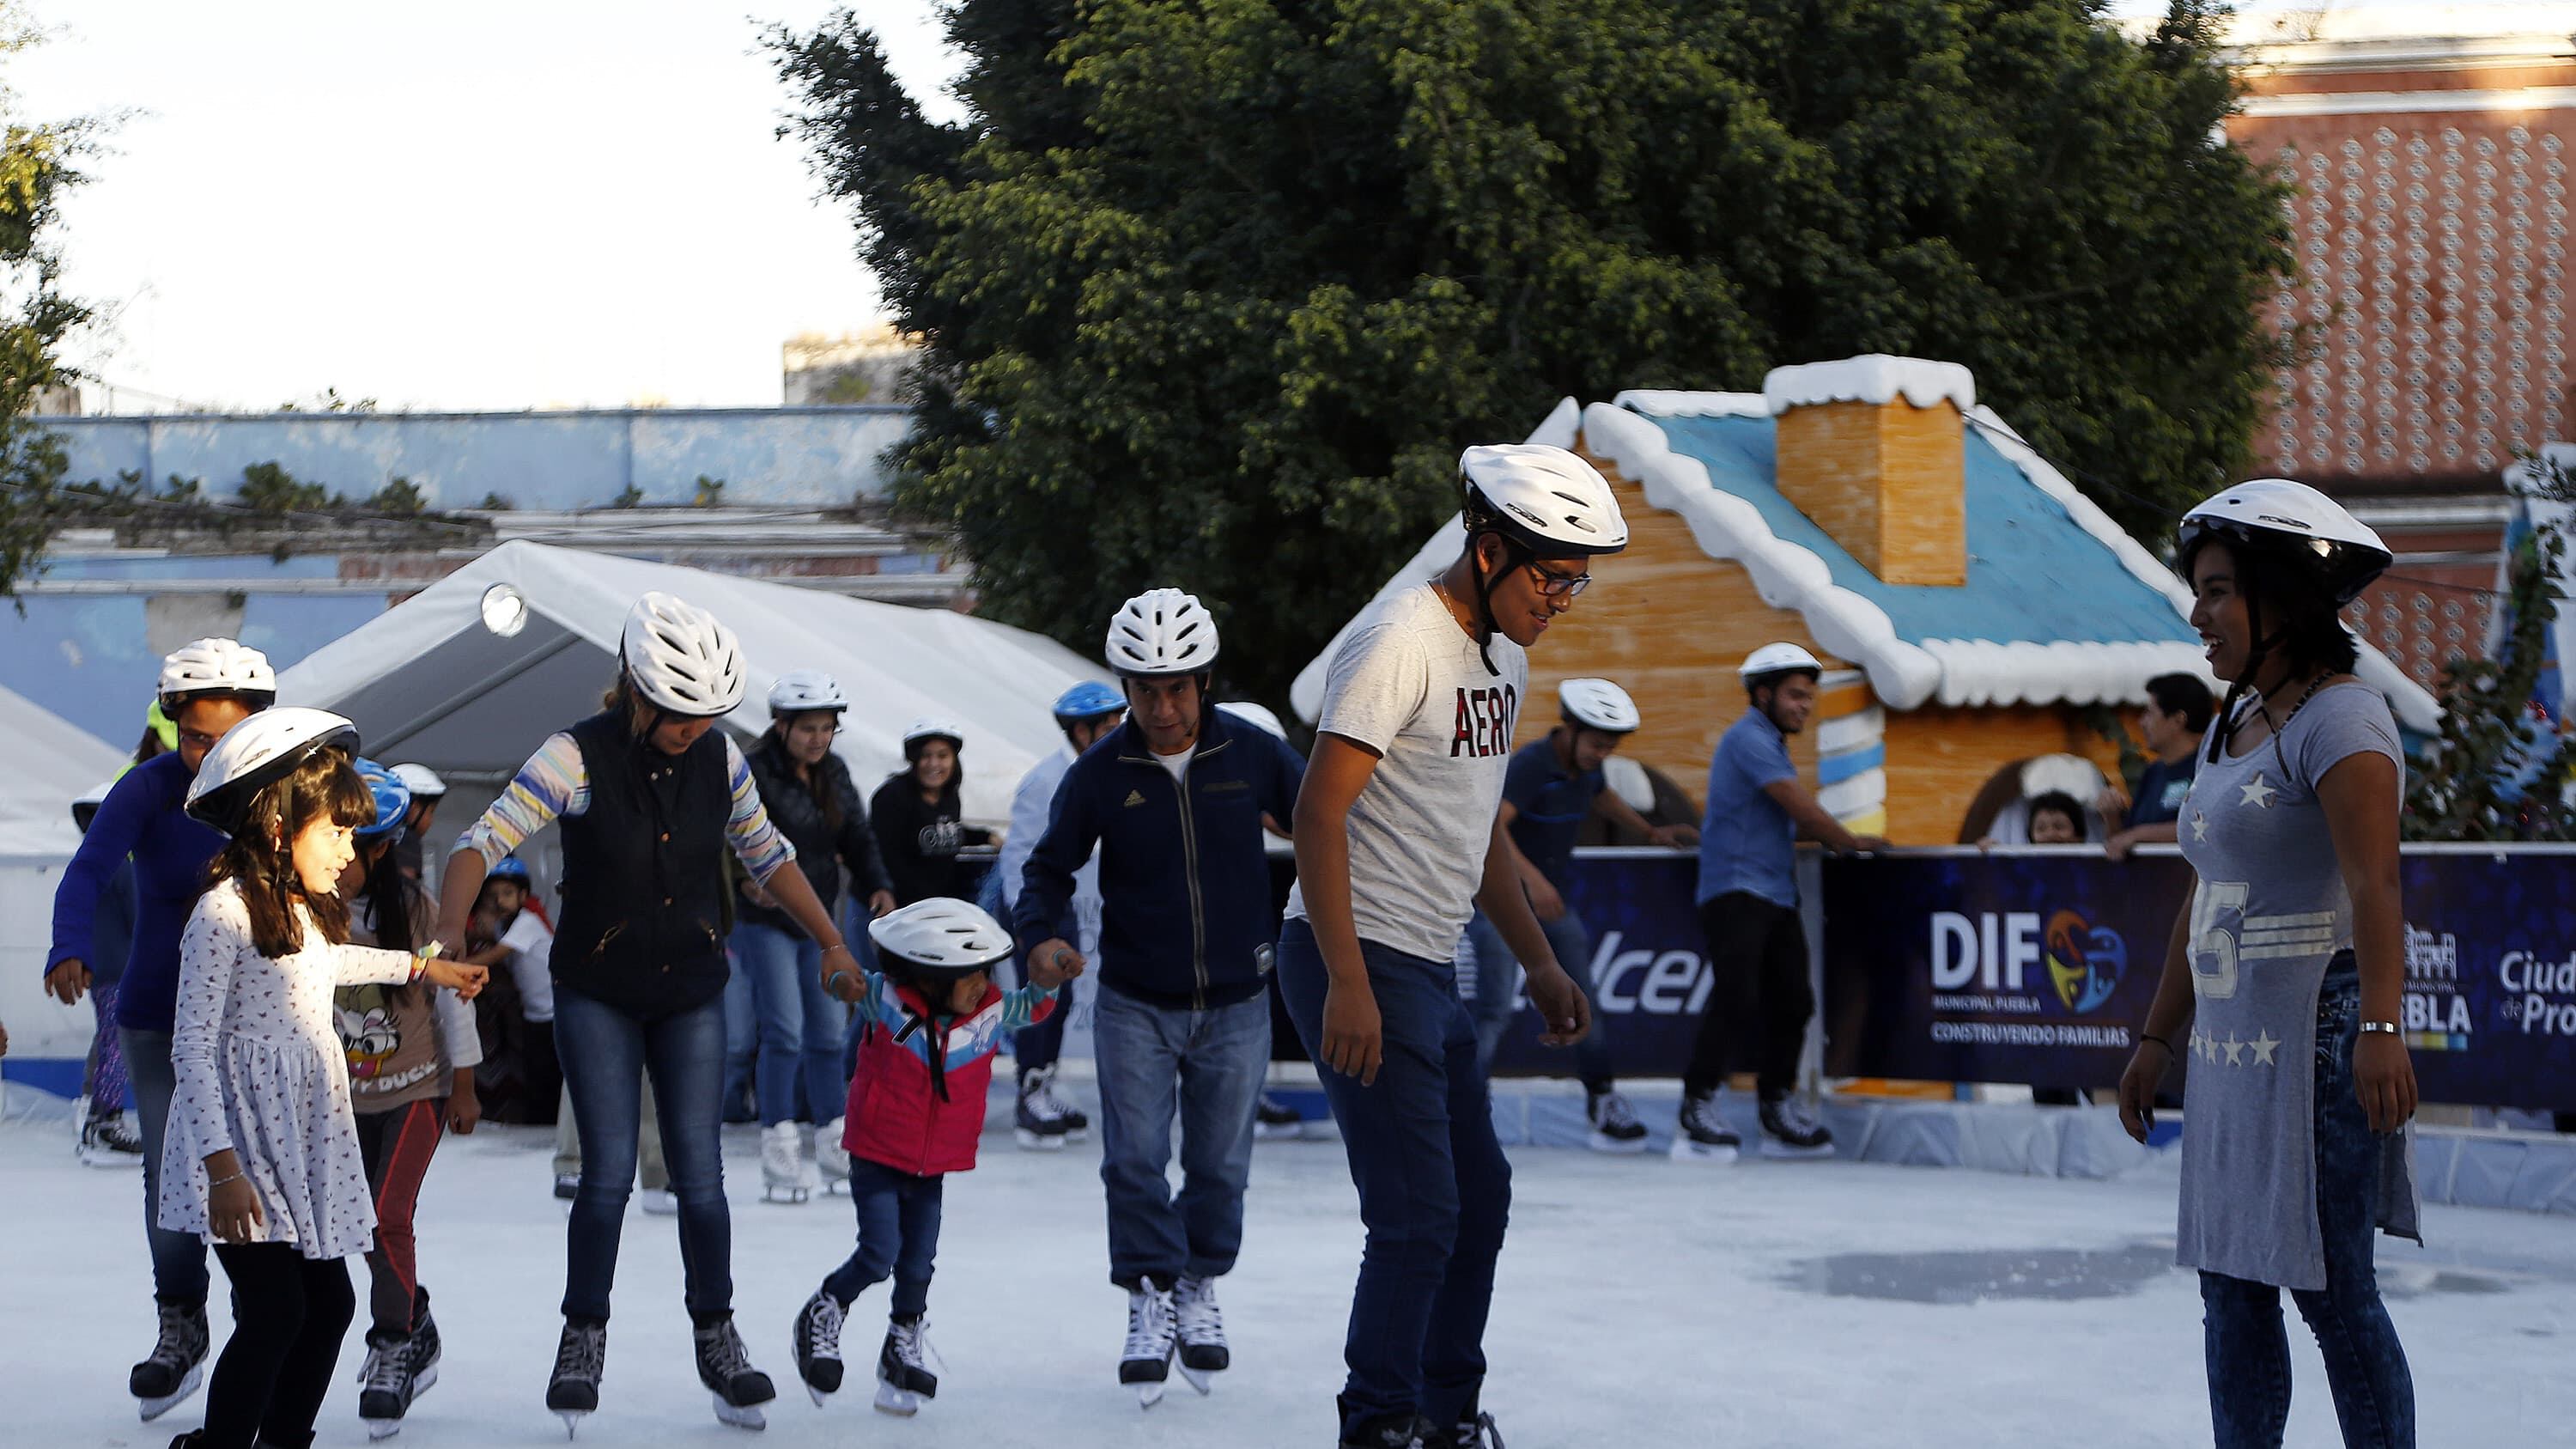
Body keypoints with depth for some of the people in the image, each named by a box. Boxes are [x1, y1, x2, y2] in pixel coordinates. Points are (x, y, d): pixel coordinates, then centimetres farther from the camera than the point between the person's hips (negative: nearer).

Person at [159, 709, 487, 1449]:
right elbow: (192, 1045, -17)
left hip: (305, 1138, 9)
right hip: (242, 1137, -9)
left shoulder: (302, 910, 15)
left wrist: (423, 967, 53)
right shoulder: (225, 911, -14)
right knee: (277, 1308, -14)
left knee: (330, 1303, 6)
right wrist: (221, 1165, -23)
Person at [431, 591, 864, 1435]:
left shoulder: (718, 759, -4)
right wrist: (449, 933, -38)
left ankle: (717, 1341, 16)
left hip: (692, 994, 3)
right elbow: (485, 841, -23)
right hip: (597, 995, -3)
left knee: (699, 1172, 1)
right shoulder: (579, 758, -17)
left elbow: (767, 856, 9)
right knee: (609, 1172, -6)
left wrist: (834, 945, 9)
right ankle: (583, 1340, 11)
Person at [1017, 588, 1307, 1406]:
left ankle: (1200, 1286, 28)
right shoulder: (1099, 775, -5)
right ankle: (1151, 1298, 4)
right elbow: (1051, 867, 4)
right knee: (1136, 1159, -9)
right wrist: (1040, 937, -15)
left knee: (1219, 1163, 7)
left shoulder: (1253, 756, -5)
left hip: (1235, 1005, 1)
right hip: (1134, 1006, 0)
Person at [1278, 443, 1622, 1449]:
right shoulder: (1401, 643, -16)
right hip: (1359, 961, -10)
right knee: (1420, 1213, -10)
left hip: (1429, 969, 10)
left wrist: (1538, 962, 19)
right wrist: (1347, 984, -25)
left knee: (1480, 1197, 15)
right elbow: (1319, 811, -21)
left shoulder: (1504, 658, 13)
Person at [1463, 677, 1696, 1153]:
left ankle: (1603, 1100, 22)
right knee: (1496, 1008, -17)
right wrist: (1531, 877, -52)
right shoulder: (1530, 764, -24)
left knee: (1582, 1001, 9)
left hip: (1551, 899, 8)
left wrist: (1651, 832, 32)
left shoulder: (1586, 765, 2)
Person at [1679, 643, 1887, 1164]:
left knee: (1791, 1003, 8)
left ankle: (1779, 1113, 16)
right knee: (1737, 999, -17)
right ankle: (1697, 1112, -13)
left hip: (1776, 896, 10)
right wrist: (1850, 842, -1)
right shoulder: (1749, 739, -10)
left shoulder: (1771, 746, 22)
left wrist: (1830, 837, 4)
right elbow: (1800, 808, -13)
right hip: (1736, 891, -10)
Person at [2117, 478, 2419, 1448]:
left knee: (2330, 1288, -6)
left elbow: (2374, 887, -24)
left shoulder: (2338, 720, -12)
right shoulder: (2232, 725, 16)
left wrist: (2380, 1028, -35)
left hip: (2315, 1037, -9)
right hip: (2232, 1043, 9)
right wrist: (2158, 1040, 23)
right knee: (2230, 1287, 10)